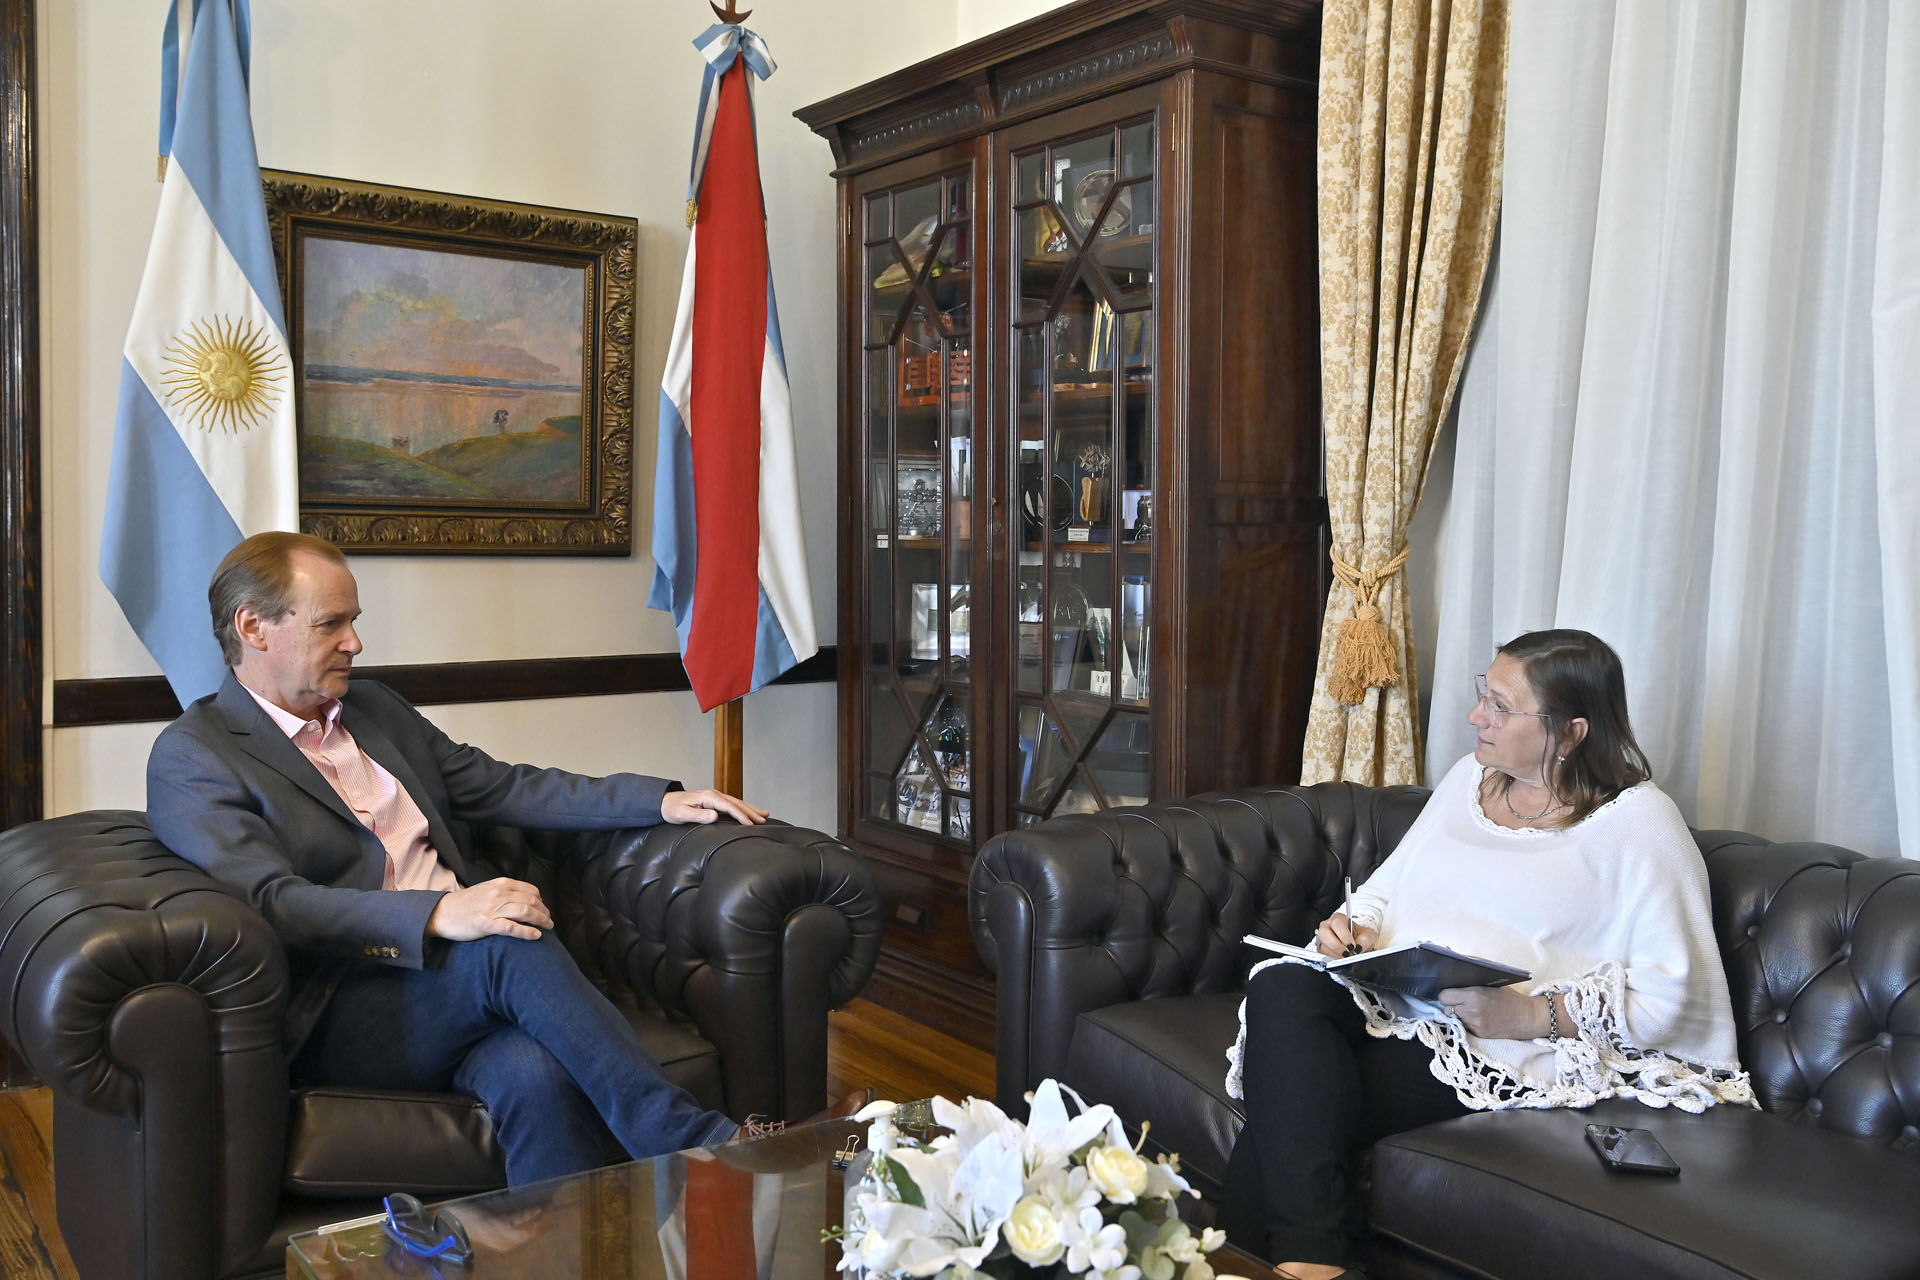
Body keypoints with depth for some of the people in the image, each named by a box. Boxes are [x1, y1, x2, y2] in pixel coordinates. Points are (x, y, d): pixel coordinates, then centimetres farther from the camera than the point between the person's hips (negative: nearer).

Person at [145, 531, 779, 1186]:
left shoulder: (373, 706, 21)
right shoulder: (191, 756, -1)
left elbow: (498, 786, 21)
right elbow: (269, 903, -15)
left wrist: (662, 800, 10)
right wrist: (437, 914, -30)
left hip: (452, 971, 5)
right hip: (336, 1024, -5)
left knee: (538, 1074, -30)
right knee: (512, 948, -33)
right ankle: (696, 1143, -29)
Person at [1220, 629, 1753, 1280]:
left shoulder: (1638, 820, -2)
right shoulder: (1469, 777, 20)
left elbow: (1669, 995, -9)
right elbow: (1386, 886, 26)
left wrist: (1527, 1015, -21)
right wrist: (1351, 929, 2)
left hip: (1510, 1051, -6)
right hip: (1386, 1002, 7)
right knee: (1281, 989, -29)